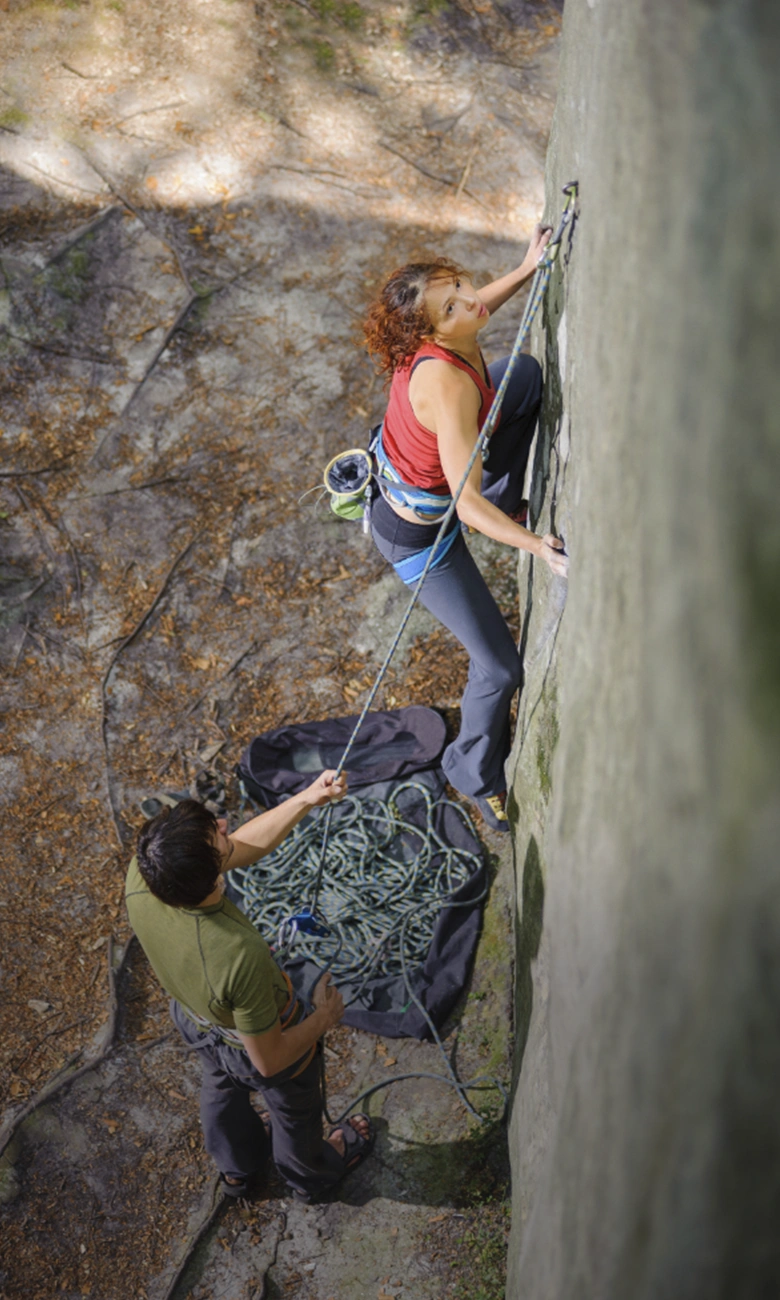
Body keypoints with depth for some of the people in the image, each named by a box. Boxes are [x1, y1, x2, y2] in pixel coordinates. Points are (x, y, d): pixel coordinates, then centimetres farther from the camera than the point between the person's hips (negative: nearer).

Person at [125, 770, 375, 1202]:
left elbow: (243, 846, -17)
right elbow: (270, 1060, -30)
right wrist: (322, 1017, -14)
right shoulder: (241, 956, -48)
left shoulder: (141, 875, -34)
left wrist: (308, 799, -21)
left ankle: (237, 1167, 68)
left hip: (193, 1020, 5)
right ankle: (310, 1174, 63)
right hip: (267, 1038, -5)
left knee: (221, 1090, 37)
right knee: (294, 1111, 30)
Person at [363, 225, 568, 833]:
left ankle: (510, 498, 35)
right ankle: (476, 775, 31)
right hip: (418, 532, -8)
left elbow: (475, 312, 12)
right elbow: (467, 506, -40)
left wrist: (528, 270, 4)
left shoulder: (434, 343, -17)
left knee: (529, 373, 17)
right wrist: (536, 547, -47)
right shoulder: (447, 384, -41)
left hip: (402, 473, 8)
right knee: (501, 667, 2)